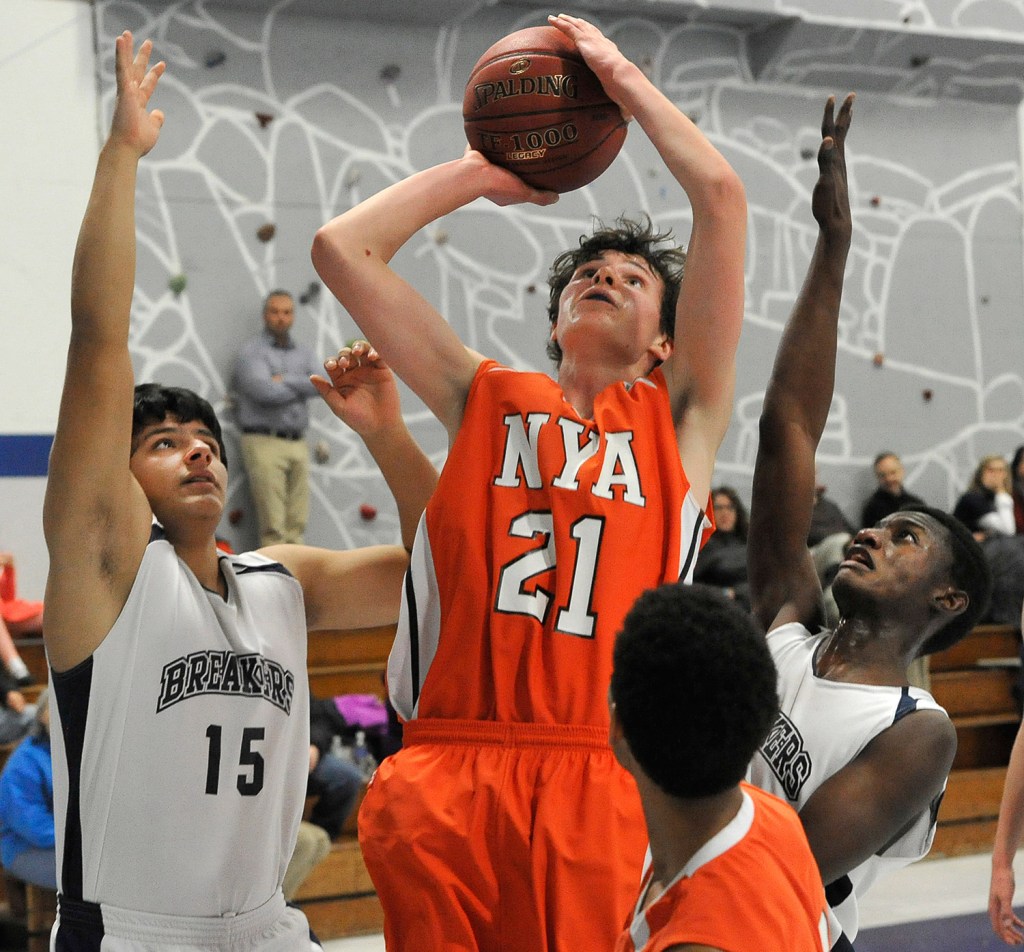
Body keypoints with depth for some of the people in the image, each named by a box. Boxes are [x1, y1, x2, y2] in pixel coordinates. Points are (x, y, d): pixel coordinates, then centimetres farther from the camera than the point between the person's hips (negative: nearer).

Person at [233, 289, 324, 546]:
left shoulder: (304, 353, 17)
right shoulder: (251, 352, 0)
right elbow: (263, 391, -17)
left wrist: (284, 380, -11)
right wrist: (302, 386, -3)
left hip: (298, 444, 6)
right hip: (264, 441, -6)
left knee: (296, 524, 5)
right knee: (273, 526, -9)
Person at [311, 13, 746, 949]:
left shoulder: (681, 416, 13)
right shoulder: (487, 398, 18)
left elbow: (722, 195, 6)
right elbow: (342, 247, 14)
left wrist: (619, 73, 17)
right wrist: (485, 172, 24)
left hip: (606, 779, -1)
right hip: (452, 769, 1)